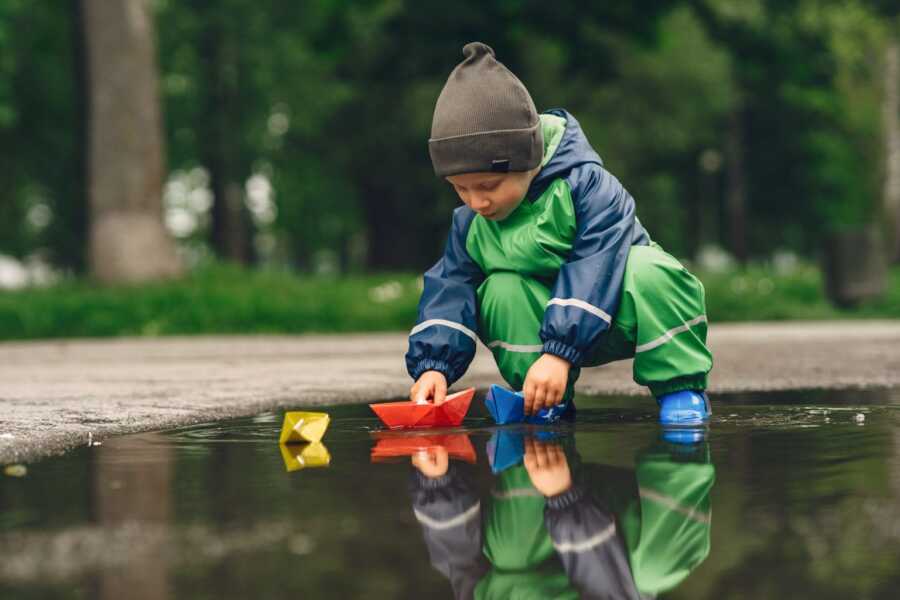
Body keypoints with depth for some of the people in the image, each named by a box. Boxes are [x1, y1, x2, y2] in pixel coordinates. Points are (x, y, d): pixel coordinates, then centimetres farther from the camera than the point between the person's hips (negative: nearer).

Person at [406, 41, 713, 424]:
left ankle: (681, 387, -18)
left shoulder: (585, 185, -26)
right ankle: (546, 402, -11)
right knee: (501, 292, -26)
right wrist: (433, 365, -24)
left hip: (618, 313, -4)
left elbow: (592, 276, -34)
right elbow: (451, 288, -8)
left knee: (649, 268, -36)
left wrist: (558, 354, -42)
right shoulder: (470, 223, -8)